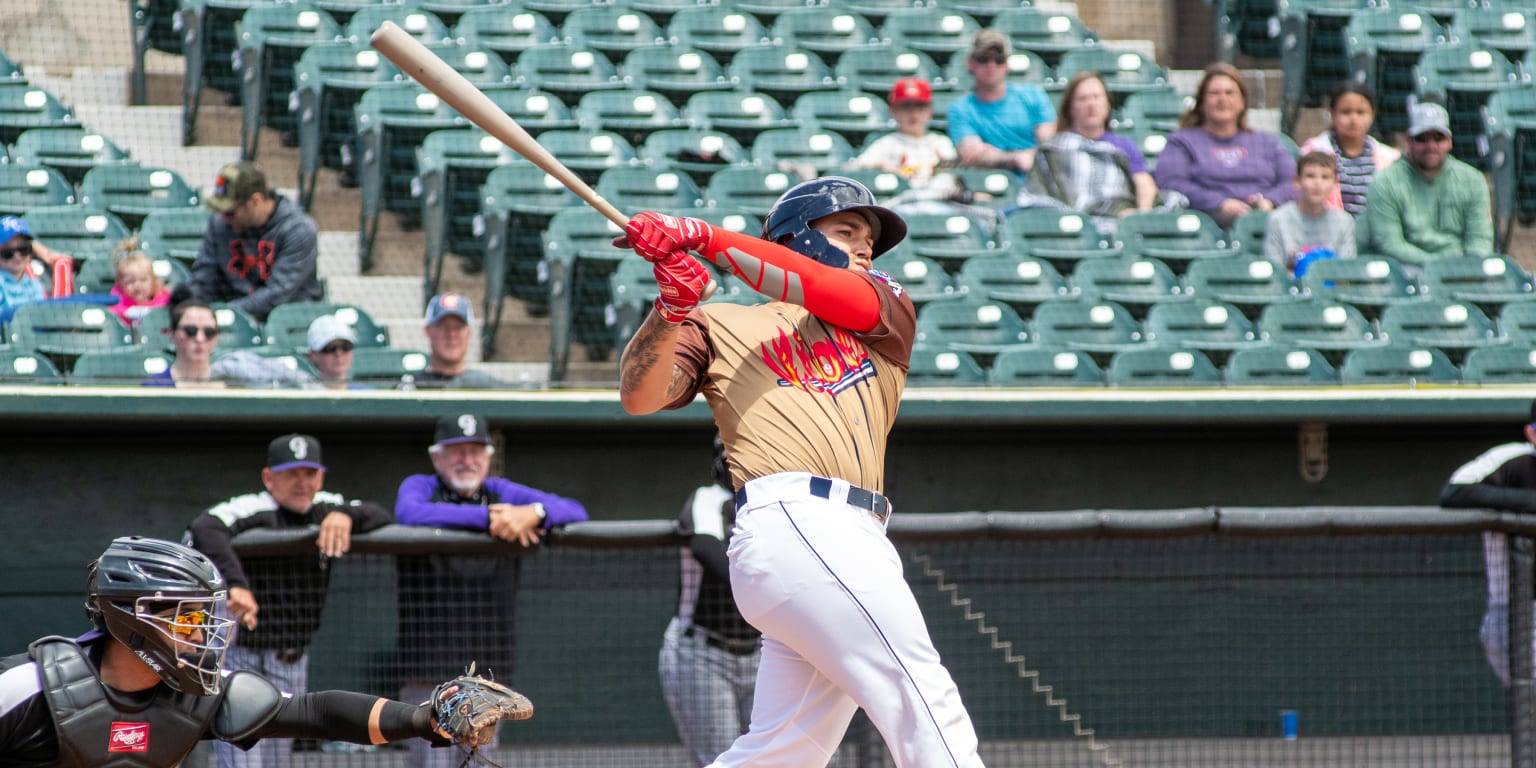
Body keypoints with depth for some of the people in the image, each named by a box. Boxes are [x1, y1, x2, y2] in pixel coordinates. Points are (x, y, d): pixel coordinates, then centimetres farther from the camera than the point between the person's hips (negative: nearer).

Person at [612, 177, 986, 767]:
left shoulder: (887, 310, 26)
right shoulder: (720, 324, 18)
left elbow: (831, 291, 4)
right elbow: (639, 397, 4)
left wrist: (707, 238, -7)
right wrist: (672, 309, -14)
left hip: (850, 541, 6)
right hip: (792, 522, -6)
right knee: (927, 707, -16)